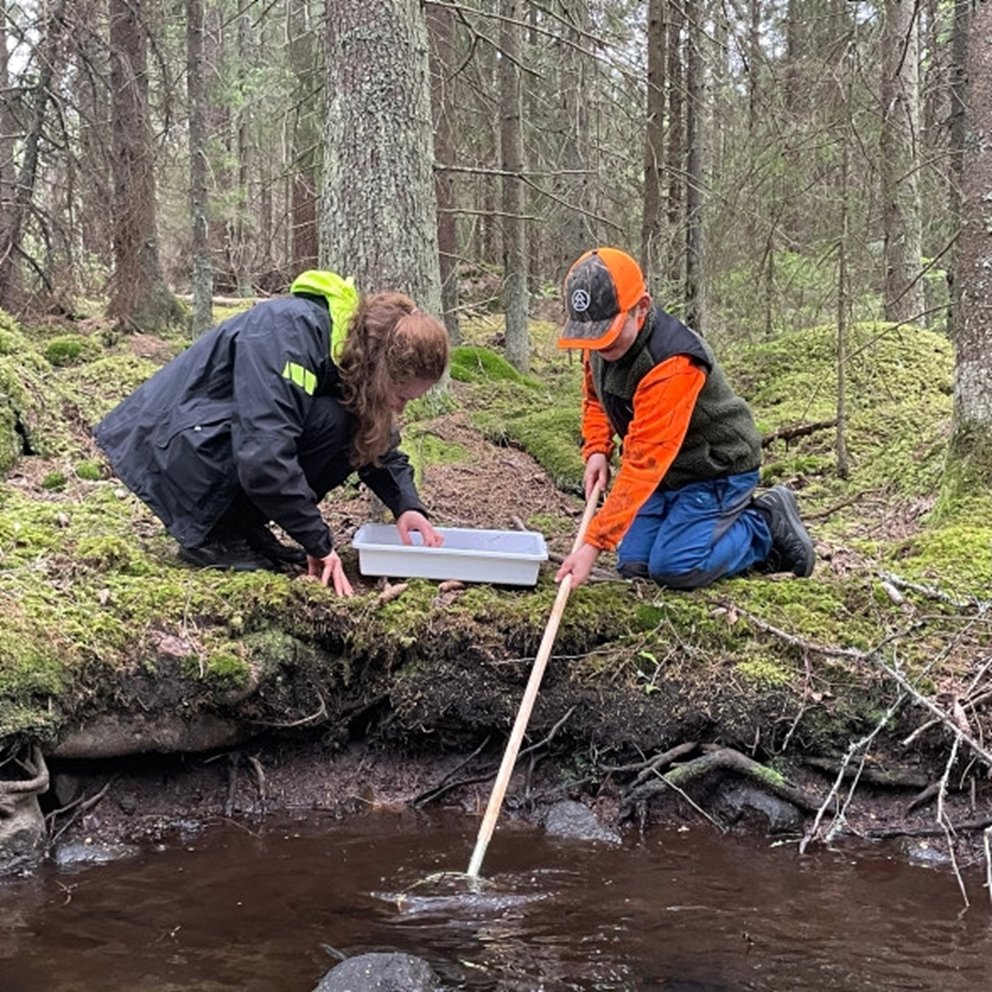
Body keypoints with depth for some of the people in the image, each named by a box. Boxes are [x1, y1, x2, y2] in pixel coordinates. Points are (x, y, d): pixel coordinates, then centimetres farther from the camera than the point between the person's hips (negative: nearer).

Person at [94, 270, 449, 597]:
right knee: (328, 420, -23)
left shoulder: (348, 349, 0)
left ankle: (243, 527, 2)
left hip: (218, 433, 9)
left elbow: (380, 445, 9)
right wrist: (319, 544, -27)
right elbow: (263, 455, -34)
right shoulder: (290, 332, -27)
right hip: (176, 451, -9)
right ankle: (214, 536, -14)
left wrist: (408, 505, -10)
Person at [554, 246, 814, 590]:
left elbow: (643, 463, -38)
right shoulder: (601, 343, -9)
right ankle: (734, 523, 19)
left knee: (674, 568, -20)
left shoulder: (673, 364, -35)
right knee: (633, 567, 1)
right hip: (669, 473, 8)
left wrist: (594, 544, -40)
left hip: (718, 473, -8)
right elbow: (595, 398, 14)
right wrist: (597, 451, -7)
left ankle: (767, 527, 4)